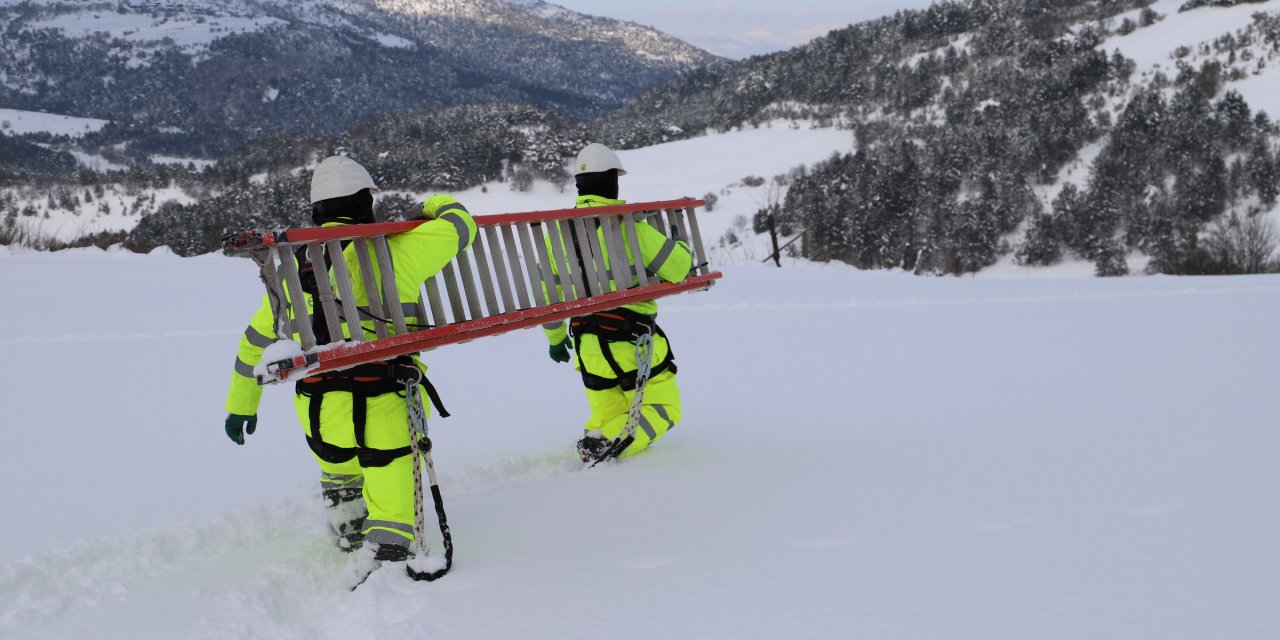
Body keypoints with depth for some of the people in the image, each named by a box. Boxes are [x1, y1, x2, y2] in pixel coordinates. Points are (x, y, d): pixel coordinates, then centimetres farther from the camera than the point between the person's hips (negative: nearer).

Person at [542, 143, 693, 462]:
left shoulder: (559, 228, 5)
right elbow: (676, 268, -12)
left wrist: (555, 337, 27)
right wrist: (682, 245, 11)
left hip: (586, 342, 6)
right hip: (630, 338, -6)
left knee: (606, 414, 21)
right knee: (662, 408, 6)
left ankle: (595, 439, -9)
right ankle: (608, 443, -16)